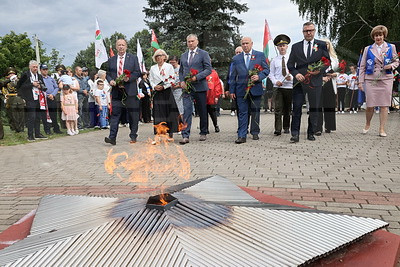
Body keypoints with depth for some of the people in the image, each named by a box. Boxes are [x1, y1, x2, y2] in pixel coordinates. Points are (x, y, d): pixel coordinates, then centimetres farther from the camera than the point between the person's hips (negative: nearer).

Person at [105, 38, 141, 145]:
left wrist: (129, 78, -16)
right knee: (115, 114, -5)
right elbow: (108, 74, 16)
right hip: (116, 91, 2)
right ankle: (112, 137, -7)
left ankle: (133, 136, 16)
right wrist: (110, 80, -6)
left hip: (130, 90, -1)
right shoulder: (111, 60, 14)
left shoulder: (133, 58, 7)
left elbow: (138, 72, 1)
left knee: (133, 114, 5)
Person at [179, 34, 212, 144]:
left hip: (200, 86, -2)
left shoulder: (203, 54, 2)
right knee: (186, 110, -9)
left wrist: (196, 77, -17)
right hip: (187, 87, 3)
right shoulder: (183, 56, 16)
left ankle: (203, 133, 22)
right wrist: (182, 81, 1)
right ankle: (185, 136, -11)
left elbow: (208, 69, -5)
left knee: (202, 111, 7)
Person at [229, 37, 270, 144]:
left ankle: (255, 133, 21)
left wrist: (259, 76, -14)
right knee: (242, 113, -2)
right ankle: (241, 136, -2)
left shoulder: (260, 55, 8)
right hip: (241, 90, 0)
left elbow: (266, 69, 6)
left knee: (255, 112, 7)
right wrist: (232, 90, 5)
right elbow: (232, 76, 12)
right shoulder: (236, 58, 12)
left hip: (256, 89, 0)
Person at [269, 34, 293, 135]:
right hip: (278, 87, -1)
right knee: (278, 109, -10)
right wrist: (275, 81, -10)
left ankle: (286, 128, 21)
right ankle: (278, 129, -11)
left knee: (287, 109, 9)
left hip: (289, 86, 1)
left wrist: (291, 77, -13)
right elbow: (271, 74, 8)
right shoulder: (274, 60, 6)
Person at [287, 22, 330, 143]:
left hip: (315, 81, 1)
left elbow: (327, 61, 7)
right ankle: (295, 134, -5)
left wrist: (320, 70, -12)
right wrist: (296, 74, -11)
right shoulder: (295, 46, 11)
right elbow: (290, 64, 8)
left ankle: (311, 133, 16)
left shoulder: (322, 45, 10)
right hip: (299, 81, 0)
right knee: (297, 108, -8)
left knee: (314, 108, 6)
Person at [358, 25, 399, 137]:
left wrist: (391, 66, -7)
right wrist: (360, 81, 1)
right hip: (370, 80, -1)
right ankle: (367, 125, 21)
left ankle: (382, 129, 6)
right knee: (370, 105, -3)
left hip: (386, 80, 1)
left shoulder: (391, 47, 10)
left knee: (384, 105, -1)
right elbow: (362, 66, 8)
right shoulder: (368, 49, 9)